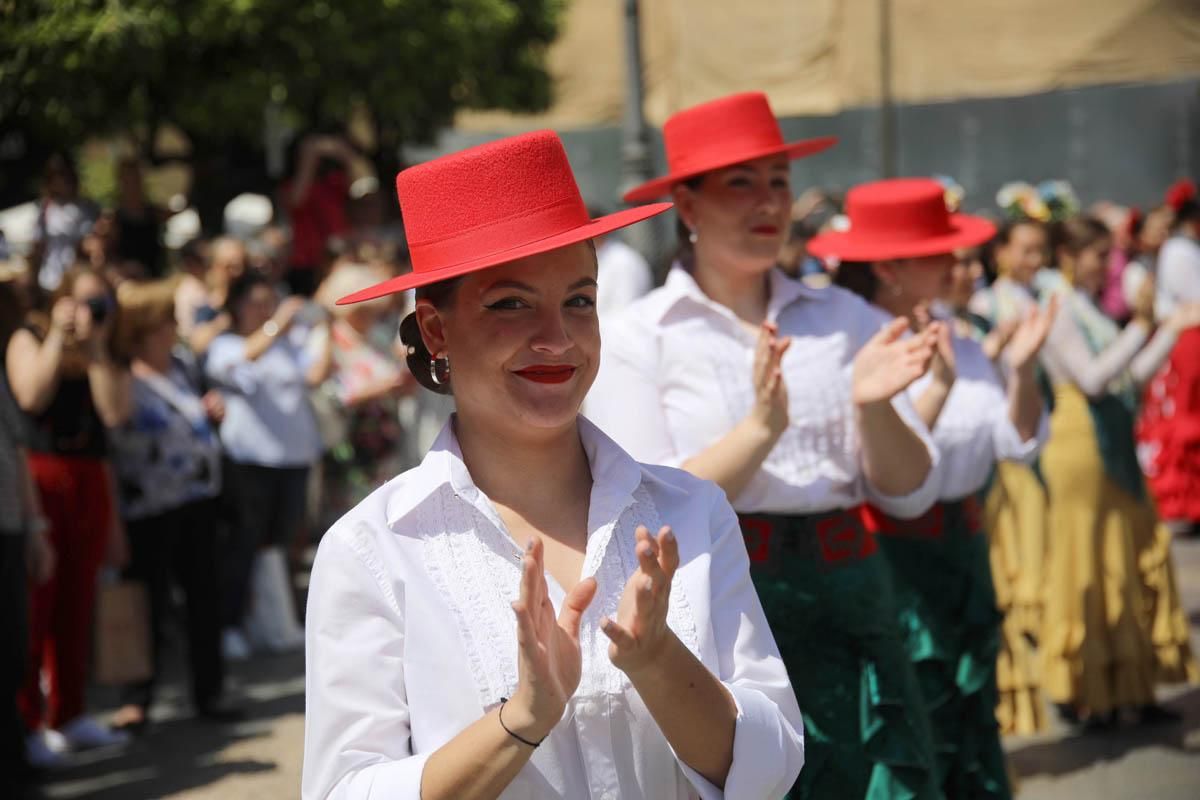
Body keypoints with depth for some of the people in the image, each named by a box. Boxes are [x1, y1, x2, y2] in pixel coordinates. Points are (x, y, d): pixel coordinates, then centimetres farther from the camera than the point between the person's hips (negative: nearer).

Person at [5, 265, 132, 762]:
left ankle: (67, 714, 17)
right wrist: (59, 337, -13)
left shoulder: (108, 357, 13)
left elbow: (115, 413, -4)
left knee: (76, 603, 9)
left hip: (90, 482, 5)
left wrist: (97, 347, -5)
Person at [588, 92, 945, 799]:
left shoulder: (844, 317, 7)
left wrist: (872, 406, -15)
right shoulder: (638, 338, -3)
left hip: (848, 607, 3)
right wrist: (760, 428, -24)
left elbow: (912, 493, 4)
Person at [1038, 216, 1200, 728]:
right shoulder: (1060, 311, -11)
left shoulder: (1093, 310, 13)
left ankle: (1127, 688, 17)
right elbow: (1091, 377, -21)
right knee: (1084, 565, -1)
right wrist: (1141, 327, -23)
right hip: (1081, 446, -9)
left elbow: (1136, 374, 13)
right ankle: (1078, 693, 9)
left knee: (1130, 561, 10)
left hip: (1115, 448, 9)